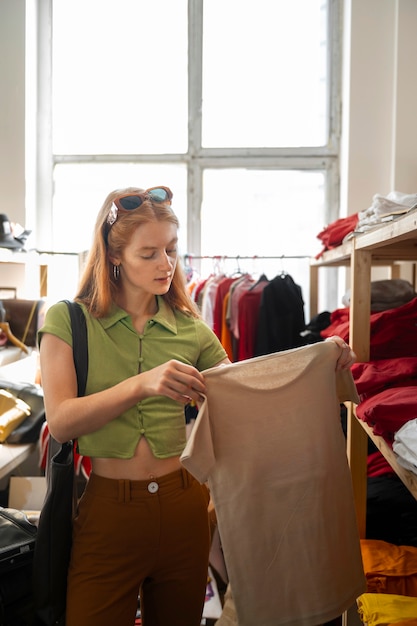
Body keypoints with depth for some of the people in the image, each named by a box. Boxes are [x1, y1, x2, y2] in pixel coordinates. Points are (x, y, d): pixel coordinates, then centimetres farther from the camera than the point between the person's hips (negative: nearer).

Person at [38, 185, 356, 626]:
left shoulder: (189, 328, 2)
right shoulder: (68, 320, -6)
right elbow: (60, 422, -15)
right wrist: (141, 384, -30)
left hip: (182, 506, 3)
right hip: (108, 509, -2)